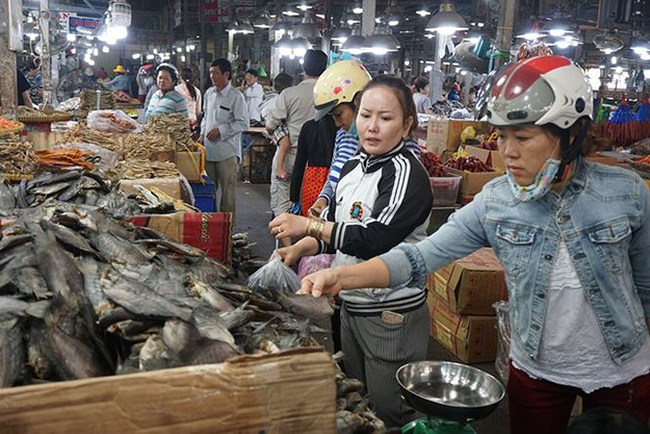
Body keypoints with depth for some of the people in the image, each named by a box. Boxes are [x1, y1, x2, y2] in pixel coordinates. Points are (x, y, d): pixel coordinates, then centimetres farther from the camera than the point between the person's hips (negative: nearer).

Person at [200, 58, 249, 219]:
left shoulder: (236, 96, -10)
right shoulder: (209, 93, 11)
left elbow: (243, 124, -12)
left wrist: (220, 130, -16)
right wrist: (203, 134, 9)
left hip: (227, 152, -6)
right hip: (209, 150, 6)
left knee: (228, 192, 2)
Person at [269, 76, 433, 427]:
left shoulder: (406, 173, -18)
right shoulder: (354, 167, 7)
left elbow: (373, 240, -27)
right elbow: (335, 228, 16)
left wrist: (308, 225, -22)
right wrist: (298, 250, 0)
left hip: (392, 313, -8)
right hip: (352, 304, 8)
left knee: (388, 414, 8)